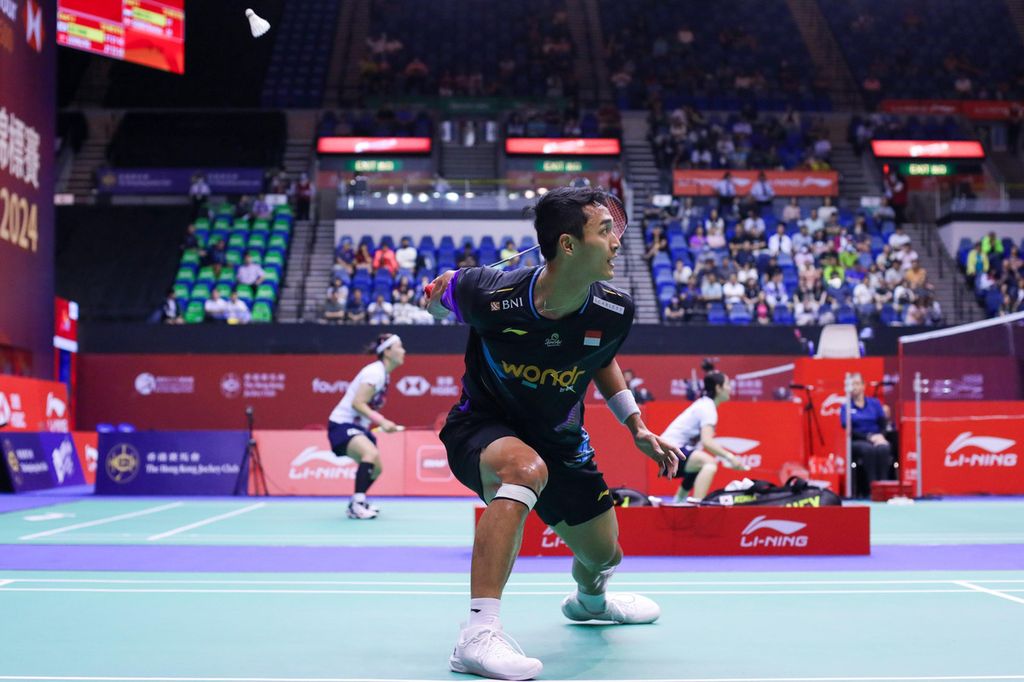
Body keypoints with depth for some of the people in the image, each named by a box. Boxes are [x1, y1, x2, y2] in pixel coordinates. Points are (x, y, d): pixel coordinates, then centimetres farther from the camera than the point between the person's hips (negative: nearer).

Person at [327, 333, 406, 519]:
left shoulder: (383, 373, 10)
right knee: (372, 453, -33)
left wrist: (384, 424, 13)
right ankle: (357, 505, -31)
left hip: (357, 427, 10)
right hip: (342, 425, -10)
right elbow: (357, 403, -25)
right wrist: (381, 421, -28)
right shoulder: (375, 372, -19)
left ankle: (356, 503, 33)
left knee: (376, 469, 13)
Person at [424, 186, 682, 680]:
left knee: (603, 555, 16)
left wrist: (637, 427, 3)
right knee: (527, 467, -40)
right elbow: (440, 290, -4)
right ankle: (478, 636, -40)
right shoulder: (491, 296, -29)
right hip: (481, 428, -5)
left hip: (560, 442, 5)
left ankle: (589, 599, 59)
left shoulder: (614, 312, -17)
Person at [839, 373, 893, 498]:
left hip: (877, 440, 2)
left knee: (883, 449, -34)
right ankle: (871, 488, -40)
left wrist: (880, 436, -17)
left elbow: (883, 423, 6)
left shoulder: (875, 403, 15)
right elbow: (849, 430, -2)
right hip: (857, 442, -2)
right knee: (868, 449, -37)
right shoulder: (846, 406, 9)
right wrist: (869, 437, -15)